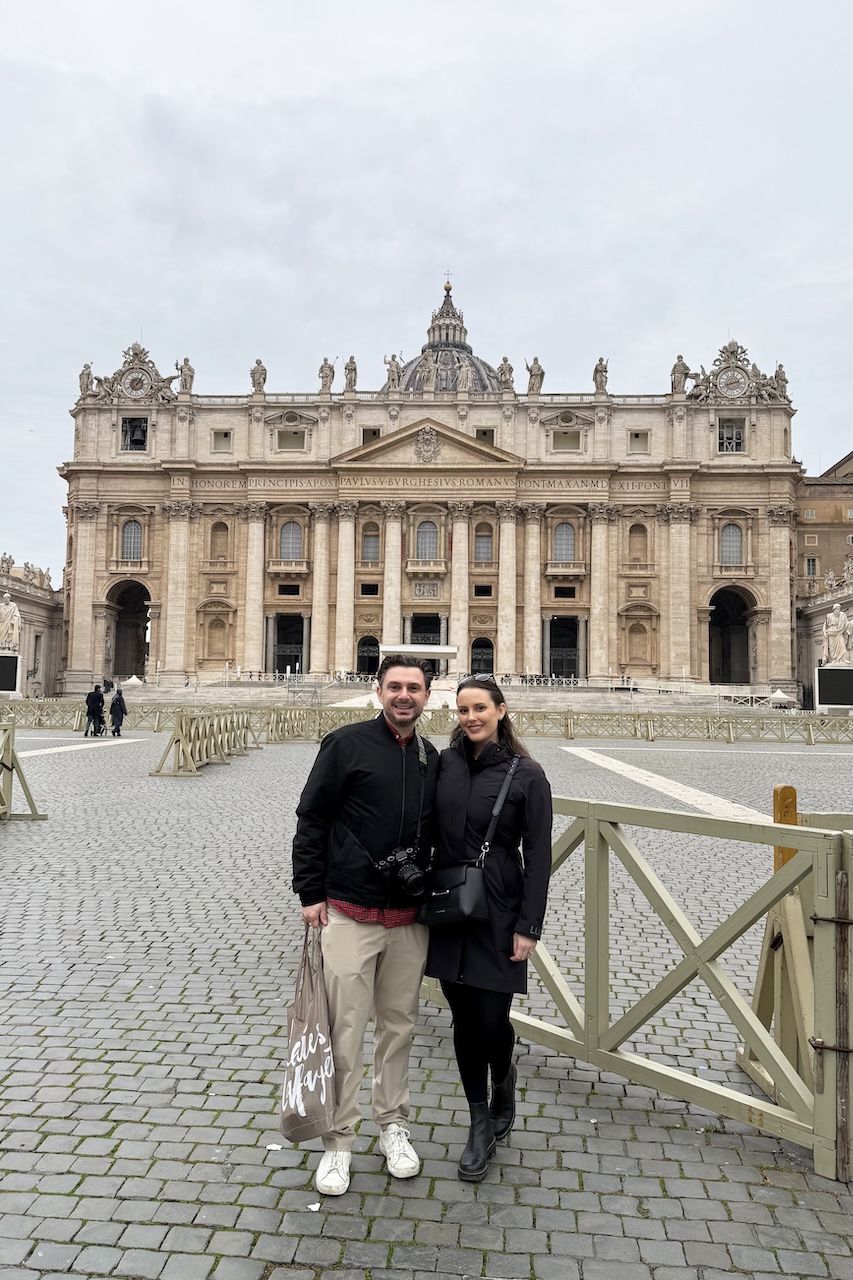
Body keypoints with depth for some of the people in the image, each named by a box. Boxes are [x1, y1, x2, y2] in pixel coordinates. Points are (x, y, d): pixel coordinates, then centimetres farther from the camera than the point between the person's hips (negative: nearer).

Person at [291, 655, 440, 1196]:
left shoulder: (431, 758, 7)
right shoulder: (347, 744, -7)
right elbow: (311, 818, -5)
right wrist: (311, 893, -7)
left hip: (409, 919, 4)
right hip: (349, 914, -4)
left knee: (399, 1026, 15)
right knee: (345, 1030, 2)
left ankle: (394, 1126, 33)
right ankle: (339, 1142, 20)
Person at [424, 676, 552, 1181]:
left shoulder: (527, 775, -8)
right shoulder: (444, 763, 1)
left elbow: (538, 855, -7)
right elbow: (428, 836, 6)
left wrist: (529, 926, -10)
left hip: (497, 913, -3)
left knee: (491, 1020, -2)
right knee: (464, 1018, 11)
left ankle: (504, 1087, 33)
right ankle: (481, 1126, 29)